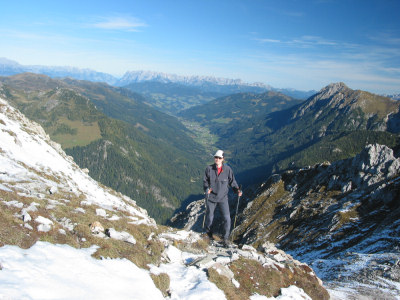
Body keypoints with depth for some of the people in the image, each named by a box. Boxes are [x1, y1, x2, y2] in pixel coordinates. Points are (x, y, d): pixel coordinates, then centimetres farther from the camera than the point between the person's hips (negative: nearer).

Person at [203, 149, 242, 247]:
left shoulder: (228, 169, -5)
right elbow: (205, 181, 1)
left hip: (223, 198, 0)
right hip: (211, 197, 0)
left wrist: (237, 190, -12)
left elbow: (232, 181, 3)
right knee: (209, 217, 13)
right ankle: (208, 233, 38)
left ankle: (226, 238, 9)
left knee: (227, 218, -7)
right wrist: (206, 188, -19)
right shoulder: (209, 169, -6)